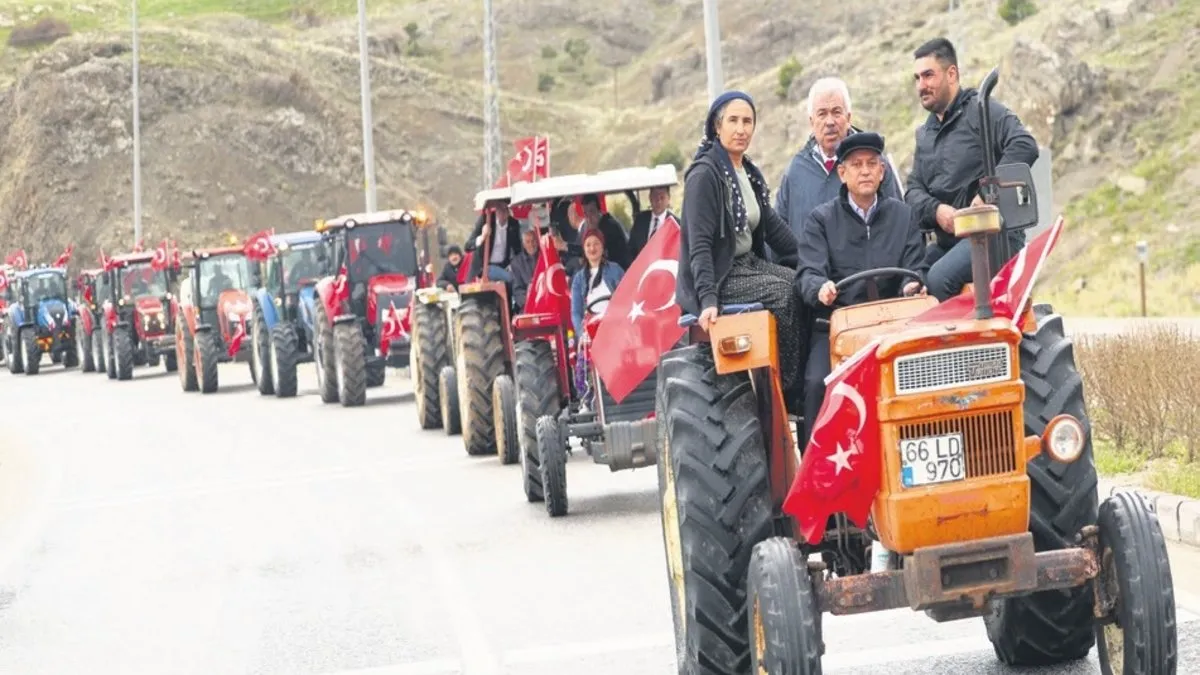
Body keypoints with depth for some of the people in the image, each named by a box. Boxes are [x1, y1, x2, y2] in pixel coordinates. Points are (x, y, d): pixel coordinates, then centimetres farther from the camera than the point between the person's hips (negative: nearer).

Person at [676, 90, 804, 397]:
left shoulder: (750, 174, 14)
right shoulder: (704, 174, -11)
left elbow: (774, 227, 17)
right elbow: (699, 244, -19)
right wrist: (707, 299, -29)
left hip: (748, 264, 8)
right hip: (718, 277, -8)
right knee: (784, 292, -26)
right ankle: (785, 385, -22)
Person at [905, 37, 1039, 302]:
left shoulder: (980, 110, -1)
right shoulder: (924, 135, 22)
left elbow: (1024, 146, -15)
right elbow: (913, 190, 15)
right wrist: (935, 210, -9)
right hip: (948, 240, 8)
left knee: (938, 279, -31)